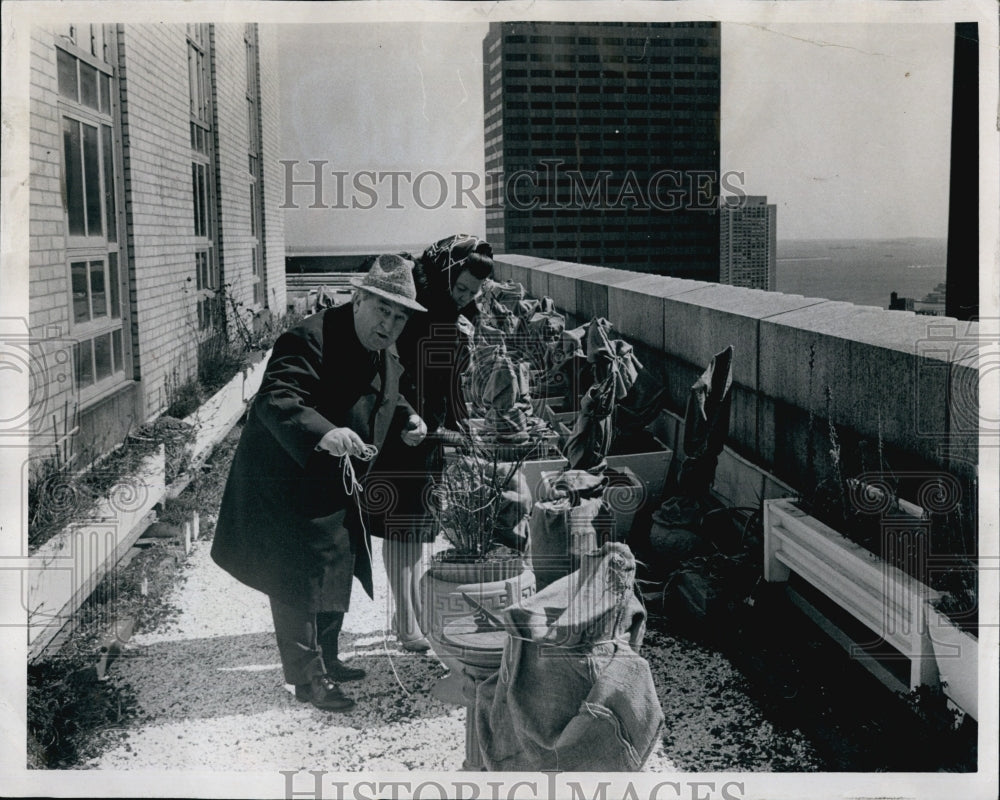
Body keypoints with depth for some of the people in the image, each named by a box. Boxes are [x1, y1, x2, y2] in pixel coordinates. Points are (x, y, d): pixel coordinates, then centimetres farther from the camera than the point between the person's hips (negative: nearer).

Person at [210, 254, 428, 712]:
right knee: (299, 581, -4)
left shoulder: (387, 355, 5)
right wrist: (323, 434, -52)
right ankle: (308, 677, 10)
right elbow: (276, 399, -36)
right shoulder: (310, 339, -25)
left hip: (338, 485, 9)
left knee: (336, 570, 20)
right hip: (288, 482, -9)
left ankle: (325, 659, 37)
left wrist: (406, 419, 3)